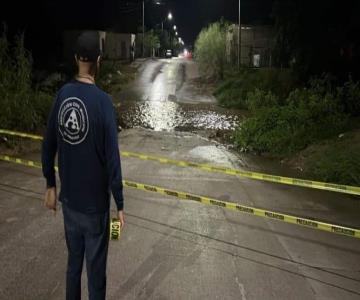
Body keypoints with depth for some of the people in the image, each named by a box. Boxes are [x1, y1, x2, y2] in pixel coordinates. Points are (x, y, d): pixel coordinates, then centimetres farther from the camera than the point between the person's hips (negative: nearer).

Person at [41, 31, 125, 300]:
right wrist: (119, 204, -8)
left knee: (73, 262, 20)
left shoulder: (62, 95, -4)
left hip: (69, 200, 5)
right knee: (95, 269, 9)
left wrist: (50, 185, 17)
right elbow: (112, 158, -17)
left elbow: (49, 146, 4)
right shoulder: (103, 101, -18)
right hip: (95, 204, -5)